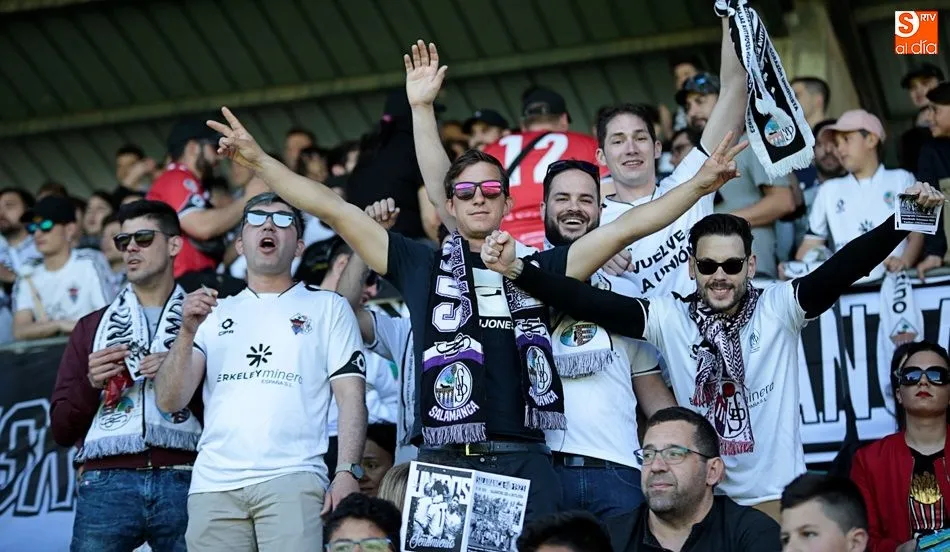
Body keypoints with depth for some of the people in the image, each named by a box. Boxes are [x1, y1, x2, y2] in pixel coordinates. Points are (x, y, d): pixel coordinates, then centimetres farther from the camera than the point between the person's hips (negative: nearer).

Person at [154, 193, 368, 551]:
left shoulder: (327, 307, 13)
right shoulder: (215, 312, 19)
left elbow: (350, 396, 5)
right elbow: (169, 402, 11)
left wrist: (348, 472, -9)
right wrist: (187, 333, -5)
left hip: (293, 479, -2)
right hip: (214, 484, 3)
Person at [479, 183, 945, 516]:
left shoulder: (779, 310, -5)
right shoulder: (669, 318, -3)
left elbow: (845, 266, -16)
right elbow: (591, 303, -9)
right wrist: (517, 269, -20)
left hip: (776, 496, -1)